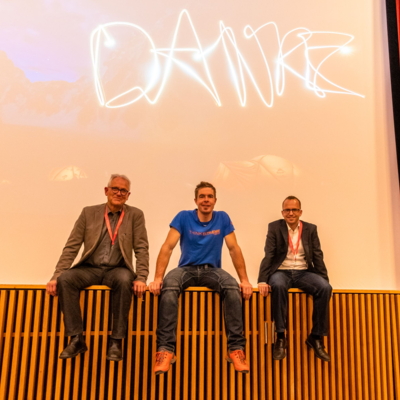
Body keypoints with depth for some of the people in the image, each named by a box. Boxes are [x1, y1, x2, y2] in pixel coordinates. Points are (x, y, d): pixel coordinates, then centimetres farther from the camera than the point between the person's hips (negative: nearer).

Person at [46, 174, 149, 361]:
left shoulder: (135, 215, 5)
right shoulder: (89, 213, 7)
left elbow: (142, 249, -2)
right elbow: (71, 246, 3)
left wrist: (141, 278, -16)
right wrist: (56, 275, -8)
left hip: (117, 270, -1)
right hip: (90, 269, 2)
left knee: (124, 280, -35)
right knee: (65, 279, -28)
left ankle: (116, 341, -22)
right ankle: (76, 339, -16)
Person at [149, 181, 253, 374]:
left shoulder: (222, 218, 3)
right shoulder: (183, 217, -2)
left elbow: (234, 249, 0)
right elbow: (167, 247, -8)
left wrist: (245, 280, -8)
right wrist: (157, 278, -18)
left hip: (212, 270, 1)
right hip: (186, 269, -1)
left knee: (233, 288, -31)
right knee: (168, 288, -34)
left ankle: (236, 348, -24)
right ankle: (165, 349, -32)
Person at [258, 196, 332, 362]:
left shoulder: (310, 229, 9)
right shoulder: (274, 227, 3)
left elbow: (318, 256, 6)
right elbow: (268, 255, -4)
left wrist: (325, 281, -6)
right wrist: (262, 280, -16)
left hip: (304, 272, 3)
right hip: (281, 272, -2)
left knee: (325, 288, -27)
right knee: (278, 285, -37)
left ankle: (316, 337, -13)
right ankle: (280, 337, -26)